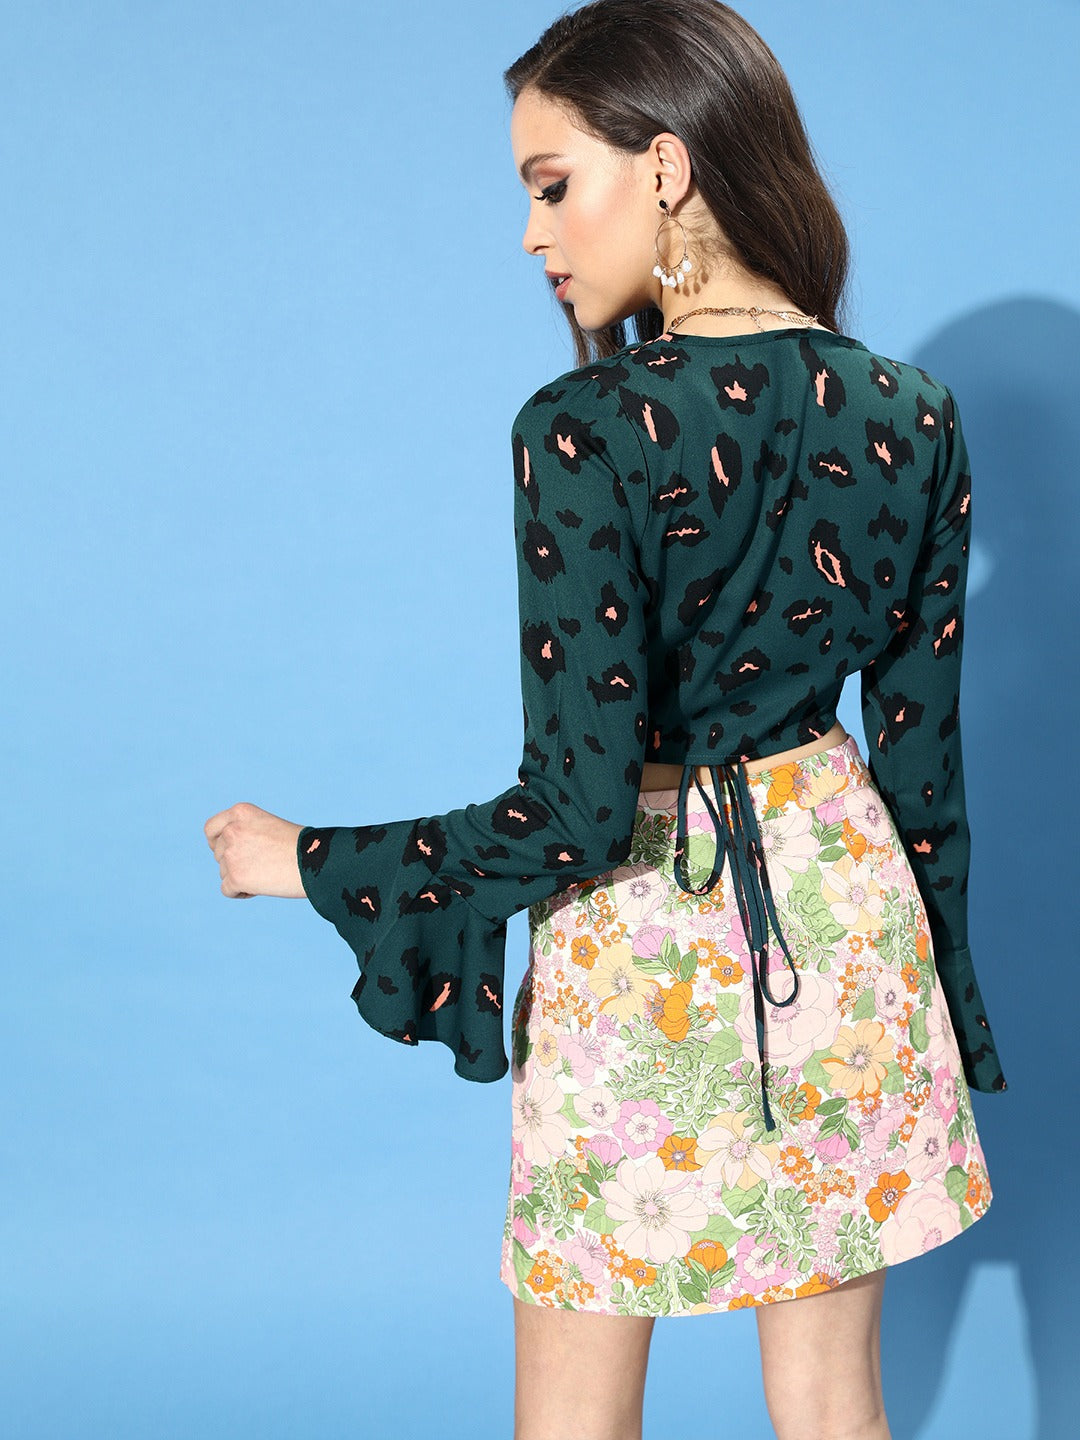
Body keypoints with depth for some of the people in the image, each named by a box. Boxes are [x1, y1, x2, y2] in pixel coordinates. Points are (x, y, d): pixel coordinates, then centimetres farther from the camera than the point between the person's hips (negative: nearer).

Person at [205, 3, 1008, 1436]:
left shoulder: (586, 430, -21)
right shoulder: (912, 416, -4)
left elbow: (573, 817, -22)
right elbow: (921, 748, 3)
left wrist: (308, 860, -8)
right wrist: (929, 990, 17)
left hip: (644, 940, -5)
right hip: (842, 902, 5)